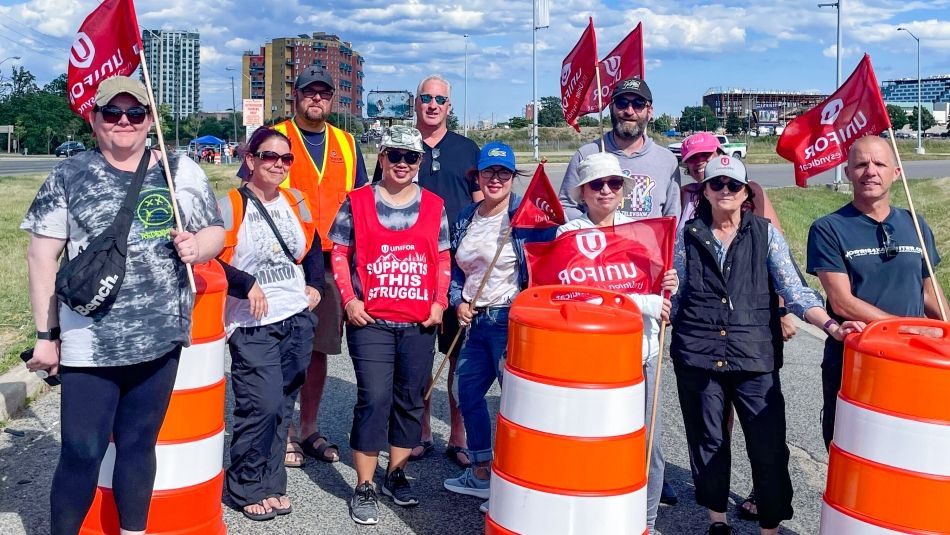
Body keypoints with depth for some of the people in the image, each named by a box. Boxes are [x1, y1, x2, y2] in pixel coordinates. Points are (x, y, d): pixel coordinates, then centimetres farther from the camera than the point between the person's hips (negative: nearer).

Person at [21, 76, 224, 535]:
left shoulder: (182, 172, 4)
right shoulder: (68, 176, 1)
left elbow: (216, 231, 10)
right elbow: (42, 256, 1)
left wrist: (198, 245, -14)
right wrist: (46, 334, -2)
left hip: (160, 339, 2)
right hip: (87, 344, -2)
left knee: (139, 444, 15)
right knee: (82, 452, 2)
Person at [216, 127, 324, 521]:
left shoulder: (295, 202, 9)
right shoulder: (230, 205, -8)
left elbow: (312, 247, 23)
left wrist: (315, 284, 10)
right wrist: (247, 285, -21)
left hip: (298, 320, 5)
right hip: (253, 328, -5)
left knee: (282, 406, 10)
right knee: (262, 406, -11)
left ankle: (272, 484, 24)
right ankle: (247, 489, 10)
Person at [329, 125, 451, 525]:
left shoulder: (434, 206, 9)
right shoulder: (358, 202, 2)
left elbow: (443, 259, 12)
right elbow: (339, 253, 4)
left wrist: (439, 302, 0)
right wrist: (349, 299, -7)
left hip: (419, 323, 3)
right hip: (370, 320, -3)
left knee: (410, 399, 10)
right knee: (374, 398, -8)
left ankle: (396, 474, 27)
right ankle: (364, 487, 4)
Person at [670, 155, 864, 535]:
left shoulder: (766, 234, 4)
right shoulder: (687, 235, 7)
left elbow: (794, 290, -3)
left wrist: (831, 326, -16)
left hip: (756, 358, -1)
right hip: (698, 355, 1)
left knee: (769, 447, -2)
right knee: (708, 443, 11)